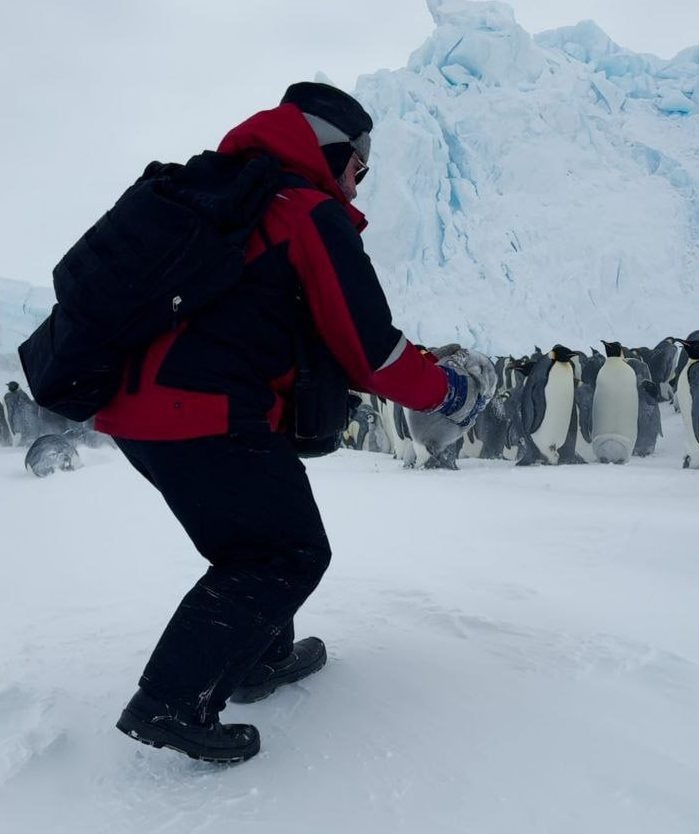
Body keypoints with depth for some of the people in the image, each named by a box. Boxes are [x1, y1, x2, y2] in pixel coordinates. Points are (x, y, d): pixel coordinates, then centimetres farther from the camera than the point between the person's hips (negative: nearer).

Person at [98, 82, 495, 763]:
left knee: (257, 530, 24)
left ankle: (261, 656, 34)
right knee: (290, 553, 2)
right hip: (210, 419, -9)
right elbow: (369, 347, -8)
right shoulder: (311, 213, -6)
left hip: (133, 407, 9)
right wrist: (449, 393, 5)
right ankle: (173, 702, -3)